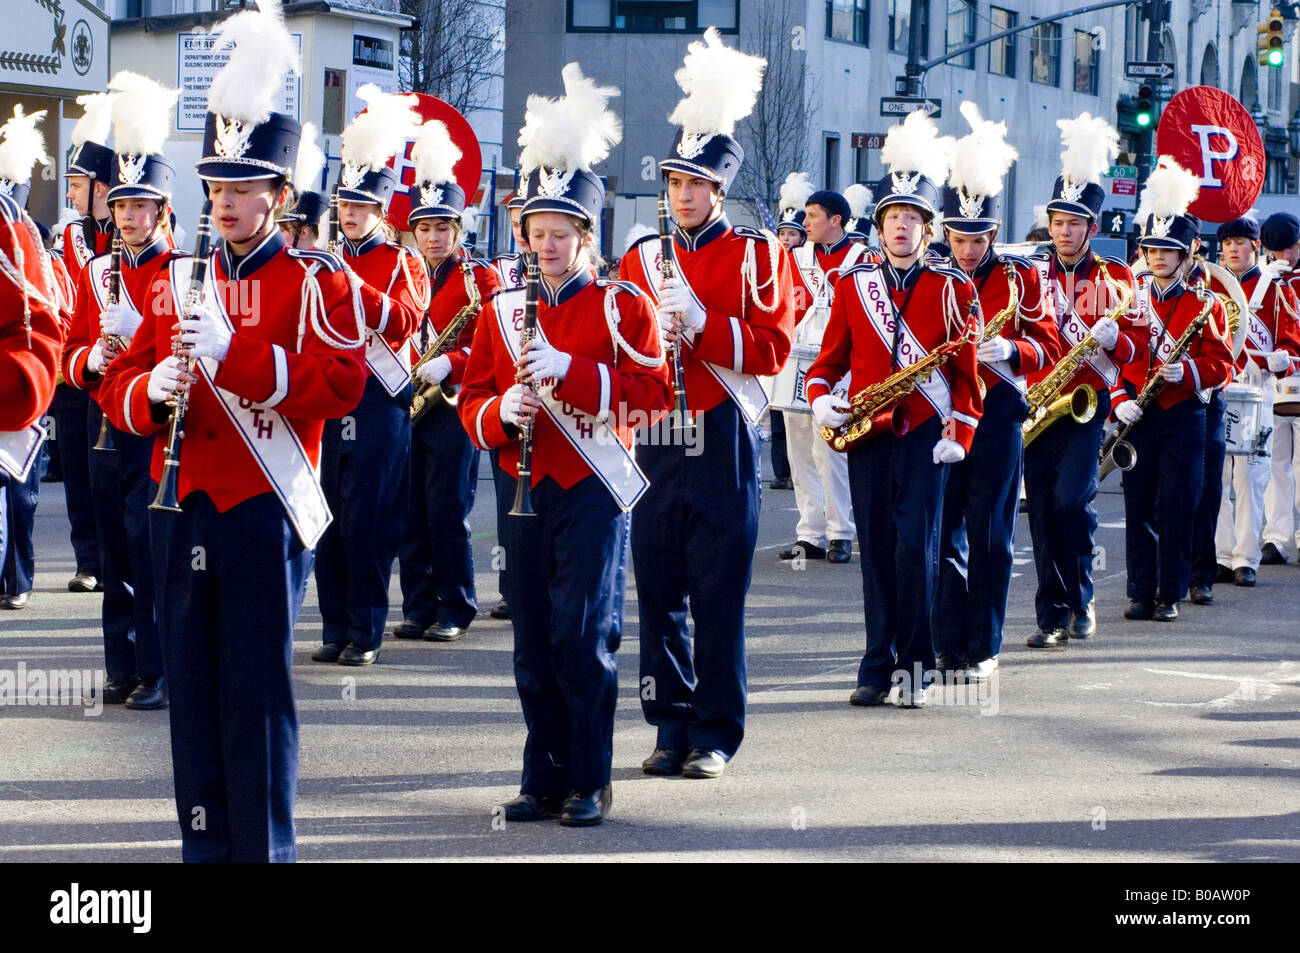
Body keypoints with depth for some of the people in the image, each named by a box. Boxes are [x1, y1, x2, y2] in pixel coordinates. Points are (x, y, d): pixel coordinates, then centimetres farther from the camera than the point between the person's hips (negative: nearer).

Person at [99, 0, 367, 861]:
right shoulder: (182, 281, 15)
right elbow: (121, 388, 15)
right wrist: (153, 391, -9)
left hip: (265, 508, -5)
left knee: (257, 688, -3)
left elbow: (341, 384, -16)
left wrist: (230, 351, -24)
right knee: (193, 684, 7)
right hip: (185, 501, 5)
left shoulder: (316, 280, -1)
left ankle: (265, 849, 4)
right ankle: (204, 844, 15)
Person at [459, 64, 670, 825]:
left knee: (584, 638, -6)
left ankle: (590, 783, 2)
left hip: (594, 490, -4)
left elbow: (651, 392, -11)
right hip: (529, 491, 4)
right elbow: (473, 404, 9)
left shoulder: (624, 306, -1)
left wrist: (568, 369, -21)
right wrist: (502, 411, -14)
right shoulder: (503, 312, 11)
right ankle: (545, 780, 14)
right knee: (534, 643, 6)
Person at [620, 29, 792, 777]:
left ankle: (716, 734, 4)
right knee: (659, 591, 4)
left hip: (722, 440, -3)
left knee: (719, 594, -2)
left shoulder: (758, 255, 2)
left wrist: (699, 323, -17)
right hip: (655, 439, 4)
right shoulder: (643, 257, 12)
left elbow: (772, 348, -6)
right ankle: (672, 725, 13)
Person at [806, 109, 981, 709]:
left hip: (925, 433, -2)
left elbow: (968, 371, 3)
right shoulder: (851, 284, 8)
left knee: (916, 542, -9)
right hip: (866, 433, 2)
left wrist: (958, 435, -6)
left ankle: (914, 664, -1)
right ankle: (879, 665, 9)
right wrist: (820, 399, -7)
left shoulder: (953, 289, 2)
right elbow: (831, 358, 12)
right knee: (877, 547, 4)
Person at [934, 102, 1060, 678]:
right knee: (944, 531, 2)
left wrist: (1008, 351, -19)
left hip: (997, 414, -2)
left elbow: (1048, 347, 0)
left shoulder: (1021, 279, 3)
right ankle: (948, 644, 8)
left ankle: (983, 648, 6)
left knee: (990, 534, 0)